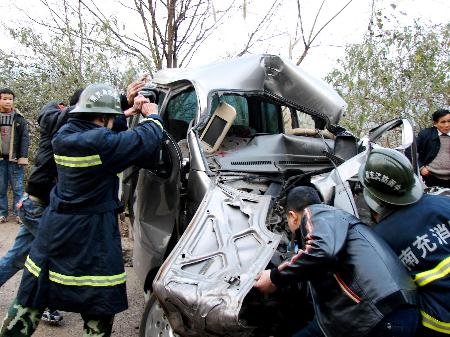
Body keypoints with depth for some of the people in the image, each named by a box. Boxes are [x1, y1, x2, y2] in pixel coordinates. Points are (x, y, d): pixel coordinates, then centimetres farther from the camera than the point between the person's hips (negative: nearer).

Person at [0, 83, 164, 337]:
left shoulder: (64, 135, 3)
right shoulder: (101, 142, -20)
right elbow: (147, 139, -17)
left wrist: (132, 111, 14)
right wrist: (152, 116, 4)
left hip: (54, 230, 8)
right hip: (90, 240, -7)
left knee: (28, 305, 20)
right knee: (100, 315, 8)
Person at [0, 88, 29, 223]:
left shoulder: (19, 118, 1)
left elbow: (25, 138, -1)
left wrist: (23, 157, -9)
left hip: (14, 158, -2)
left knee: (17, 188, 3)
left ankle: (18, 213, 10)